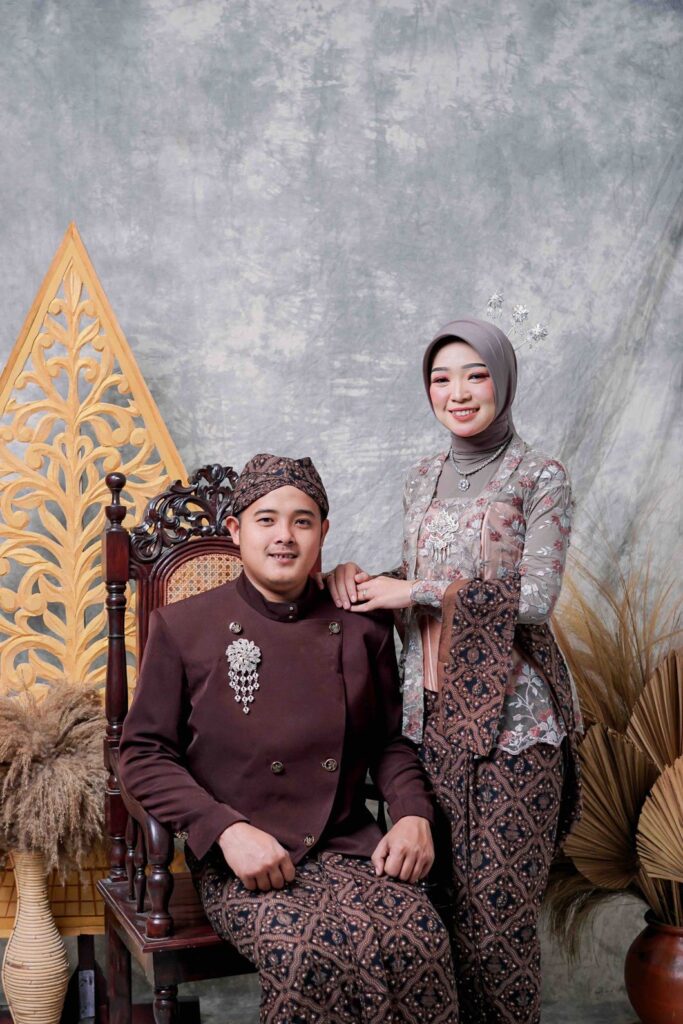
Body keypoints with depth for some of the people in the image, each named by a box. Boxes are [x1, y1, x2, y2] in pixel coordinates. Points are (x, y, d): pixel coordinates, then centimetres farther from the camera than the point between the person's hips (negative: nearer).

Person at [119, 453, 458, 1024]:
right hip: (239, 862, -3)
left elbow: (391, 740, 17)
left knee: (419, 941, -26)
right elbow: (144, 754, 1)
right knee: (310, 953, -33)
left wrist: (415, 815, -3)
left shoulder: (363, 629, 10)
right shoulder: (183, 628, 1)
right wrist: (228, 831, -14)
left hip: (349, 844, 3)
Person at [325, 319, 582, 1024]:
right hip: (431, 709, 5)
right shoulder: (423, 480, 13)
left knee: (495, 904, -2)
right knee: (436, 895, 8)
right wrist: (358, 577, 0)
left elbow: (534, 597, -13)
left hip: (511, 716, -5)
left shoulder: (538, 478, -4)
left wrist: (414, 592, -13)